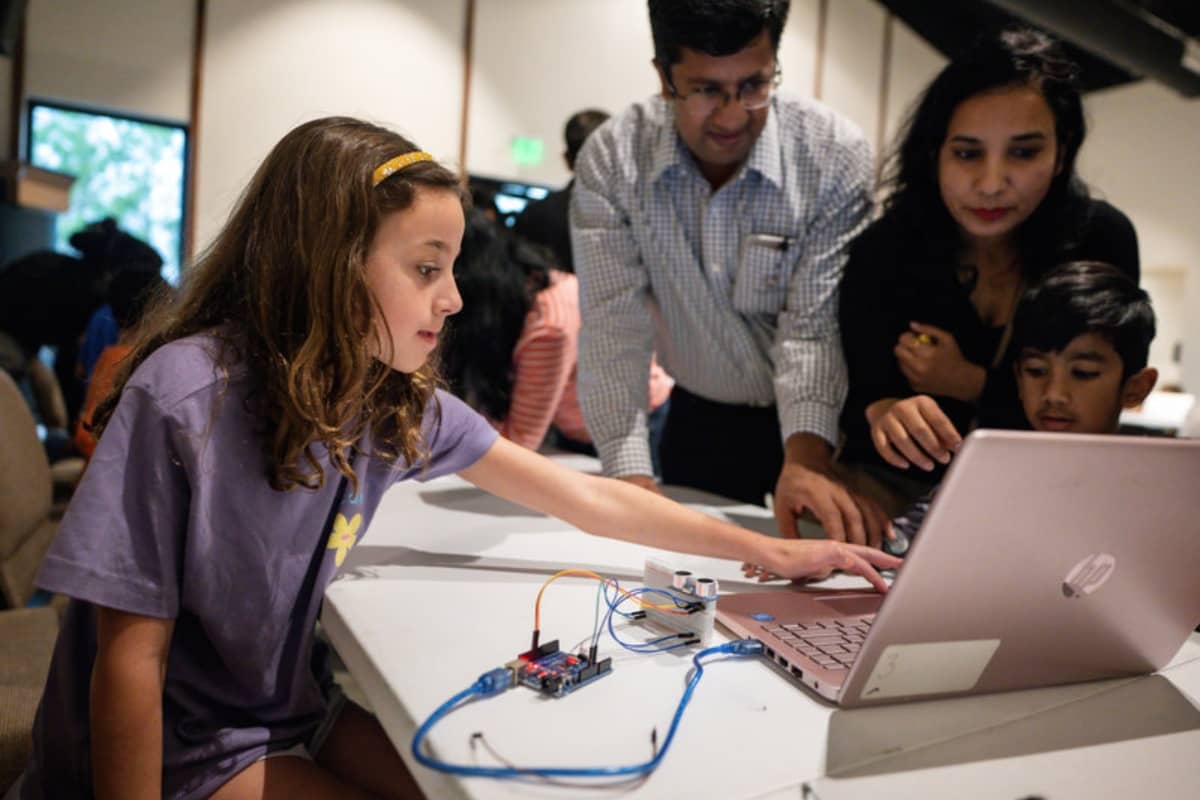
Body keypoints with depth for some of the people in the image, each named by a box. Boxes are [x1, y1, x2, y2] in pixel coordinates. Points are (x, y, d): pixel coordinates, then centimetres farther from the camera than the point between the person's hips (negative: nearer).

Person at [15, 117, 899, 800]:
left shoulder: (401, 400, -8)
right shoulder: (185, 394, -25)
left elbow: (584, 499, -4)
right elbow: (131, 652, -20)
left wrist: (766, 550, -3)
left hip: (302, 711, 5)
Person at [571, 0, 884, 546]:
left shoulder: (837, 157, -21)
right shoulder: (611, 160, -17)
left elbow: (815, 325, -24)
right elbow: (613, 326, -21)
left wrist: (806, 459, -41)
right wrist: (631, 478, -31)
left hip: (820, 424, -1)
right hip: (700, 418, 2)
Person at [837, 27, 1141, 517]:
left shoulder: (1101, 240, -8)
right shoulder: (883, 249, -13)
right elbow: (861, 393, -17)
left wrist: (969, 383, -17)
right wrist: (885, 413, -41)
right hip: (900, 478, -2)